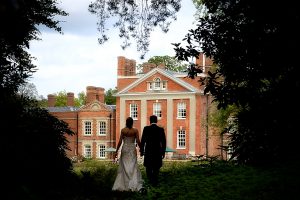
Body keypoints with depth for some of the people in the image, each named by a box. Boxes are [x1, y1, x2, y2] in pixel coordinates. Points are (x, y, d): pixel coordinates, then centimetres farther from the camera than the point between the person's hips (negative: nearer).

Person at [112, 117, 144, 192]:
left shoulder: (123, 130, -5)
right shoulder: (135, 130, -4)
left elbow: (120, 141, -6)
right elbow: (138, 141, -6)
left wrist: (116, 151, -1)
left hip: (125, 149, 0)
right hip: (132, 149, 0)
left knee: (124, 167, 9)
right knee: (133, 167, 4)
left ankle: (123, 185, 11)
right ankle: (133, 185, -6)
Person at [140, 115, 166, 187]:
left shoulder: (146, 128, -7)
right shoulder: (161, 129, -3)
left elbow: (143, 140, -6)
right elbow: (163, 142, -1)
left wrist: (141, 150, 4)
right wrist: (163, 152, 8)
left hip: (148, 151, -1)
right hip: (158, 151, 1)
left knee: (148, 166, 14)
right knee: (156, 167, 11)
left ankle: (150, 179, 0)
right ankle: (154, 182, 13)